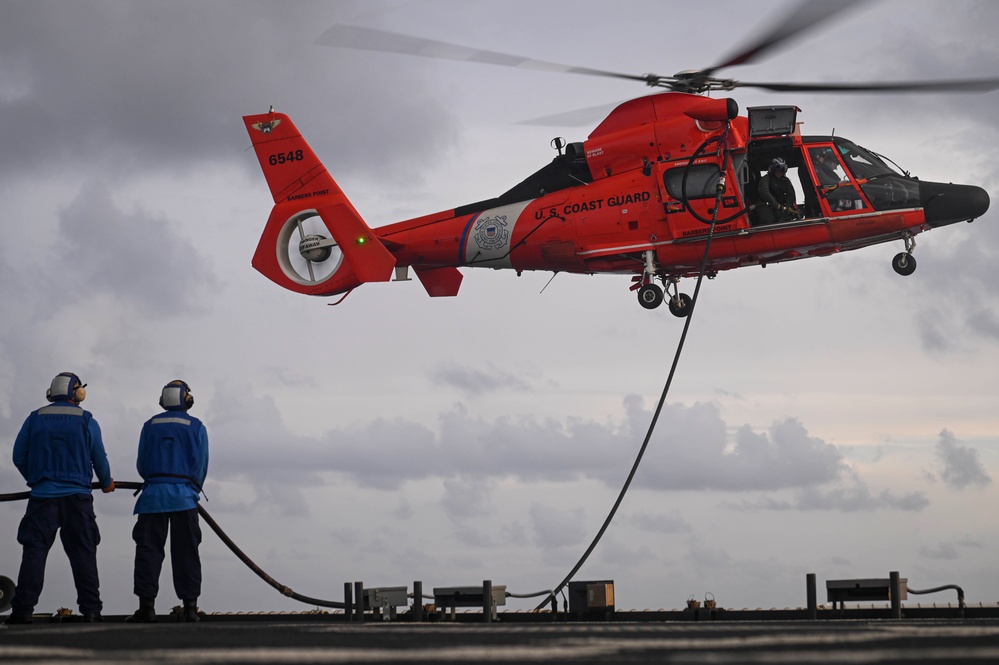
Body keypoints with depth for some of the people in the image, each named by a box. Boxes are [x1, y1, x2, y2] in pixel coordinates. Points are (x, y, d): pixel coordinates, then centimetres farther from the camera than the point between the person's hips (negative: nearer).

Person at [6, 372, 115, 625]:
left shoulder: (35, 418, 6)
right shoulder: (87, 421, 2)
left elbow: (19, 457, 7)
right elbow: (99, 459, 4)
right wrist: (106, 483, 23)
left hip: (43, 495, 1)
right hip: (77, 497, 0)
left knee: (35, 550, -2)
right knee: (83, 552, 4)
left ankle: (23, 609, -10)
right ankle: (90, 609, 0)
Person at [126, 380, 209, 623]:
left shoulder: (150, 425, 10)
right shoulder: (196, 427, 6)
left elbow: (141, 464, 11)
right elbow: (202, 466, 5)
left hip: (153, 494, 1)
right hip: (184, 495, -1)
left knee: (148, 549, 0)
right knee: (186, 551, 3)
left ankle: (147, 605, -8)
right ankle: (190, 606, -1)